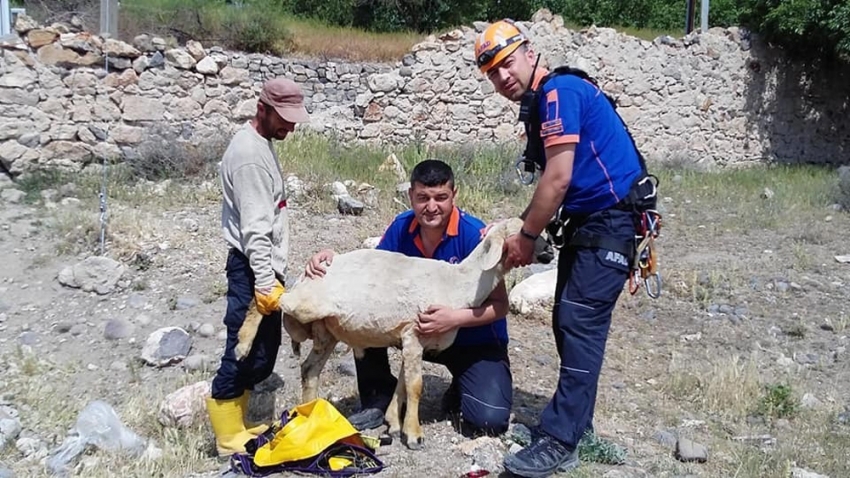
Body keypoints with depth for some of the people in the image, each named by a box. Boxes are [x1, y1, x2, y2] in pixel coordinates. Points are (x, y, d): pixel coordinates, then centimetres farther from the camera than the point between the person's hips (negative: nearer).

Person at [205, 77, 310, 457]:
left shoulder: (262, 144, 12)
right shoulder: (249, 154, -19)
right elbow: (255, 229, -23)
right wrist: (265, 282, -23)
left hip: (264, 267, 10)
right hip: (252, 269, -10)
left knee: (261, 354, 16)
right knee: (245, 353, -2)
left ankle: (236, 425, 28)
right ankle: (228, 437, 10)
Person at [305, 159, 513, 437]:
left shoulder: (474, 234, -22)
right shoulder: (402, 228, -9)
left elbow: (500, 305, -19)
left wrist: (455, 319, -35)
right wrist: (333, 263, -22)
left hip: (475, 340, -4)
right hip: (420, 330, 4)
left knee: (489, 420, -25)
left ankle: (461, 389, 12)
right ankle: (379, 400, -1)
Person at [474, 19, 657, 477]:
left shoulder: (559, 91, -15)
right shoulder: (541, 104, 14)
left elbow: (558, 180, -21)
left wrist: (527, 237, -11)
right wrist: (517, 231, 5)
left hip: (611, 220, -10)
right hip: (587, 221, 10)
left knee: (581, 323, -12)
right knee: (567, 321, 11)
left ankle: (559, 441, -9)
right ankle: (576, 425, 21)